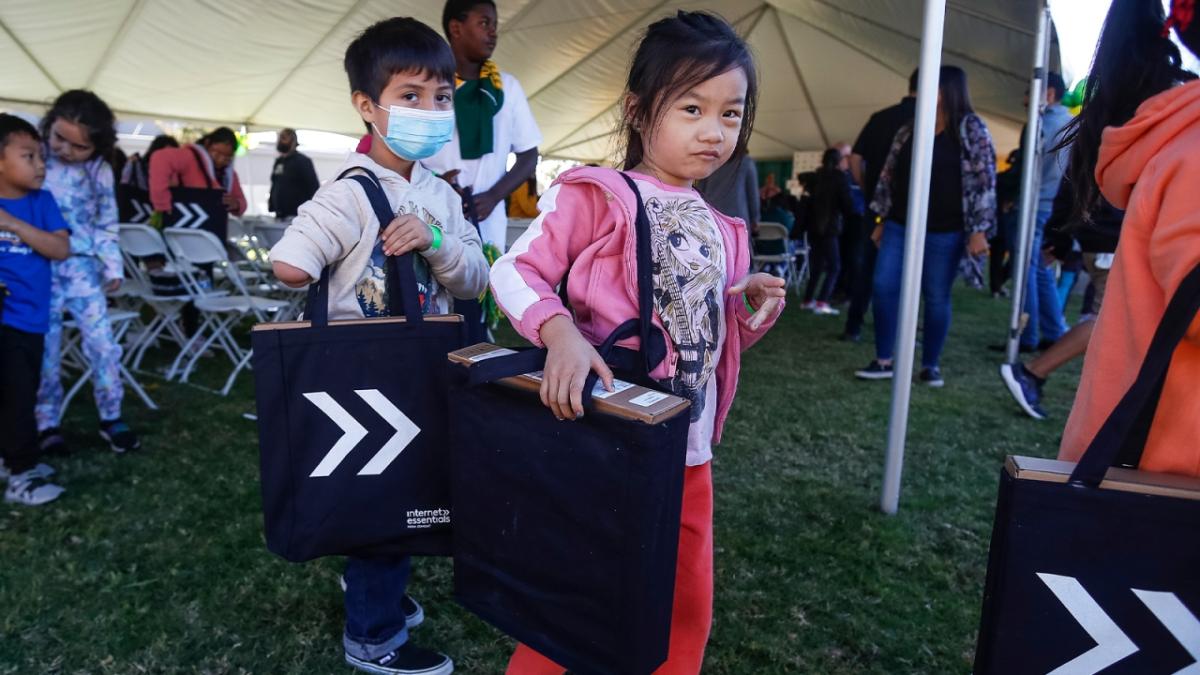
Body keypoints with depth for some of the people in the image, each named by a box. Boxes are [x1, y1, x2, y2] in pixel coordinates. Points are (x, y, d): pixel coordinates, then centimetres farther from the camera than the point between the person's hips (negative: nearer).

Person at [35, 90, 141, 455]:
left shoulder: (99, 172, 0)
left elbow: (106, 224, 8)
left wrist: (113, 267, 4)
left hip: (81, 265, 1)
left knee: (102, 343, -2)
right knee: (45, 348, 6)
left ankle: (111, 418, 13)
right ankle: (47, 424, 20)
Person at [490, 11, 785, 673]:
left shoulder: (719, 230, 10)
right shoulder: (596, 196, -10)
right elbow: (513, 272, -13)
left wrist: (750, 309, -1)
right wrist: (560, 334, -30)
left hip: (688, 452, 7)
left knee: (687, 606, 19)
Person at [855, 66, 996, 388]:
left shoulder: (972, 129, -2)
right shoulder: (909, 130, 11)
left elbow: (984, 181, -8)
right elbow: (889, 175, 14)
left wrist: (978, 230, -14)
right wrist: (881, 221, 12)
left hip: (944, 232, -4)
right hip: (900, 226, 5)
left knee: (936, 298, 3)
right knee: (884, 287, -3)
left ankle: (931, 365, 16)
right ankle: (883, 361, 5)